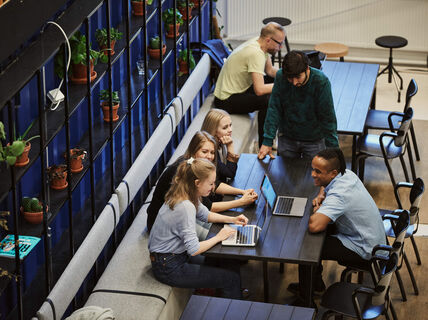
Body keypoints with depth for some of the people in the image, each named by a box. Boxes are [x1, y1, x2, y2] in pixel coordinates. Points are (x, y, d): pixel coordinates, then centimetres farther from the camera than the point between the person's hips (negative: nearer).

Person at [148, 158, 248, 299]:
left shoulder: (185, 196, 1)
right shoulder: (185, 207, -28)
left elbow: (205, 214, 20)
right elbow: (193, 249, -29)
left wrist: (232, 219, 6)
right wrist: (218, 237, -15)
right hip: (168, 268, -10)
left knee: (232, 267, 12)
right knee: (231, 279, -7)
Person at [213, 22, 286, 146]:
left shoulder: (258, 44, 1)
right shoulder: (256, 54, -28)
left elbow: (270, 70, 17)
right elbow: (259, 90, -34)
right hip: (226, 101, -11)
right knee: (268, 100, -29)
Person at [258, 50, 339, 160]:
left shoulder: (321, 81, -23)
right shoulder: (280, 77, -17)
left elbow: (328, 118, -17)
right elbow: (274, 110, -12)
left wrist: (333, 148, -18)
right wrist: (267, 141, -16)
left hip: (315, 140, -2)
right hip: (286, 138, 2)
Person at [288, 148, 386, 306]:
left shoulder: (339, 195, -33)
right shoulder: (346, 174, -5)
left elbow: (314, 226, -43)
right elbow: (325, 185, 21)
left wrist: (317, 210, -20)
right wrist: (320, 196, -2)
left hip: (363, 251, -10)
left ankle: (306, 301, 9)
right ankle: (316, 284, 32)